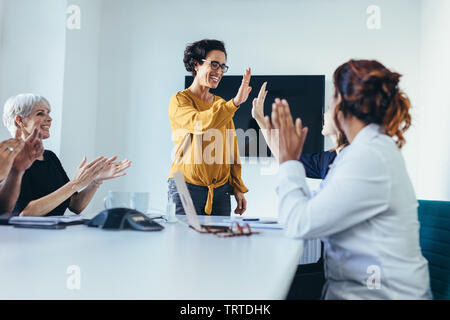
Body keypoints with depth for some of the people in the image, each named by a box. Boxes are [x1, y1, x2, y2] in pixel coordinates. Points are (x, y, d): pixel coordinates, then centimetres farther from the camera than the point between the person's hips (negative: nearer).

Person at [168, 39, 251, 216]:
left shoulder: (222, 105, 14)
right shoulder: (179, 100, -3)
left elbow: (231, 149, 15)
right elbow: (199, 123, -25)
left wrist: (238, 188, 10)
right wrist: (235, 102, -32)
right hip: (187, 187, -5)